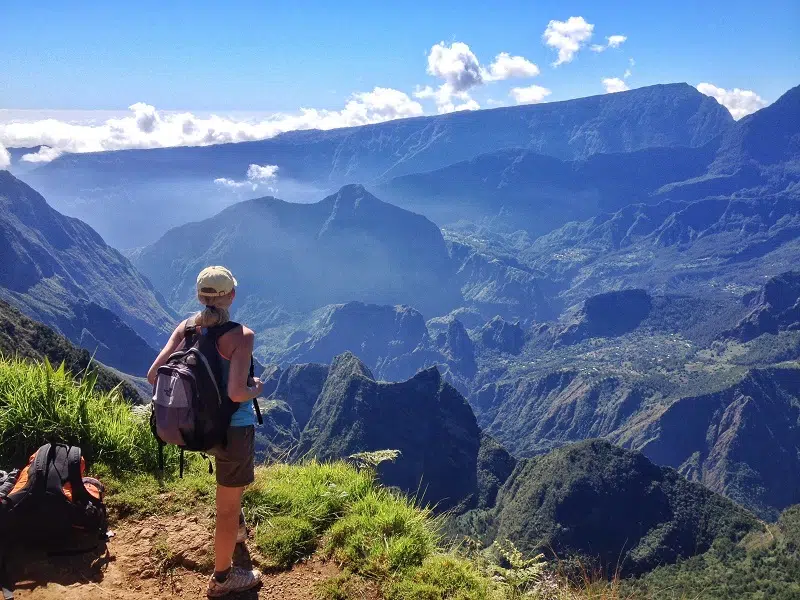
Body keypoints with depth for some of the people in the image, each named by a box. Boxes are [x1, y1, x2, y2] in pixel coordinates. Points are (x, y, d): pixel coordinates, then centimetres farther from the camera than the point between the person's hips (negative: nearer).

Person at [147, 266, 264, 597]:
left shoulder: (186, 328, -5)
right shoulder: (241, 335, -22)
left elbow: (153, 375, -8)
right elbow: (236, 392, -30)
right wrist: (256, 388, -8)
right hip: (234, 429, -7)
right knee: (227, 506, 11)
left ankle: (236, 528, 57)